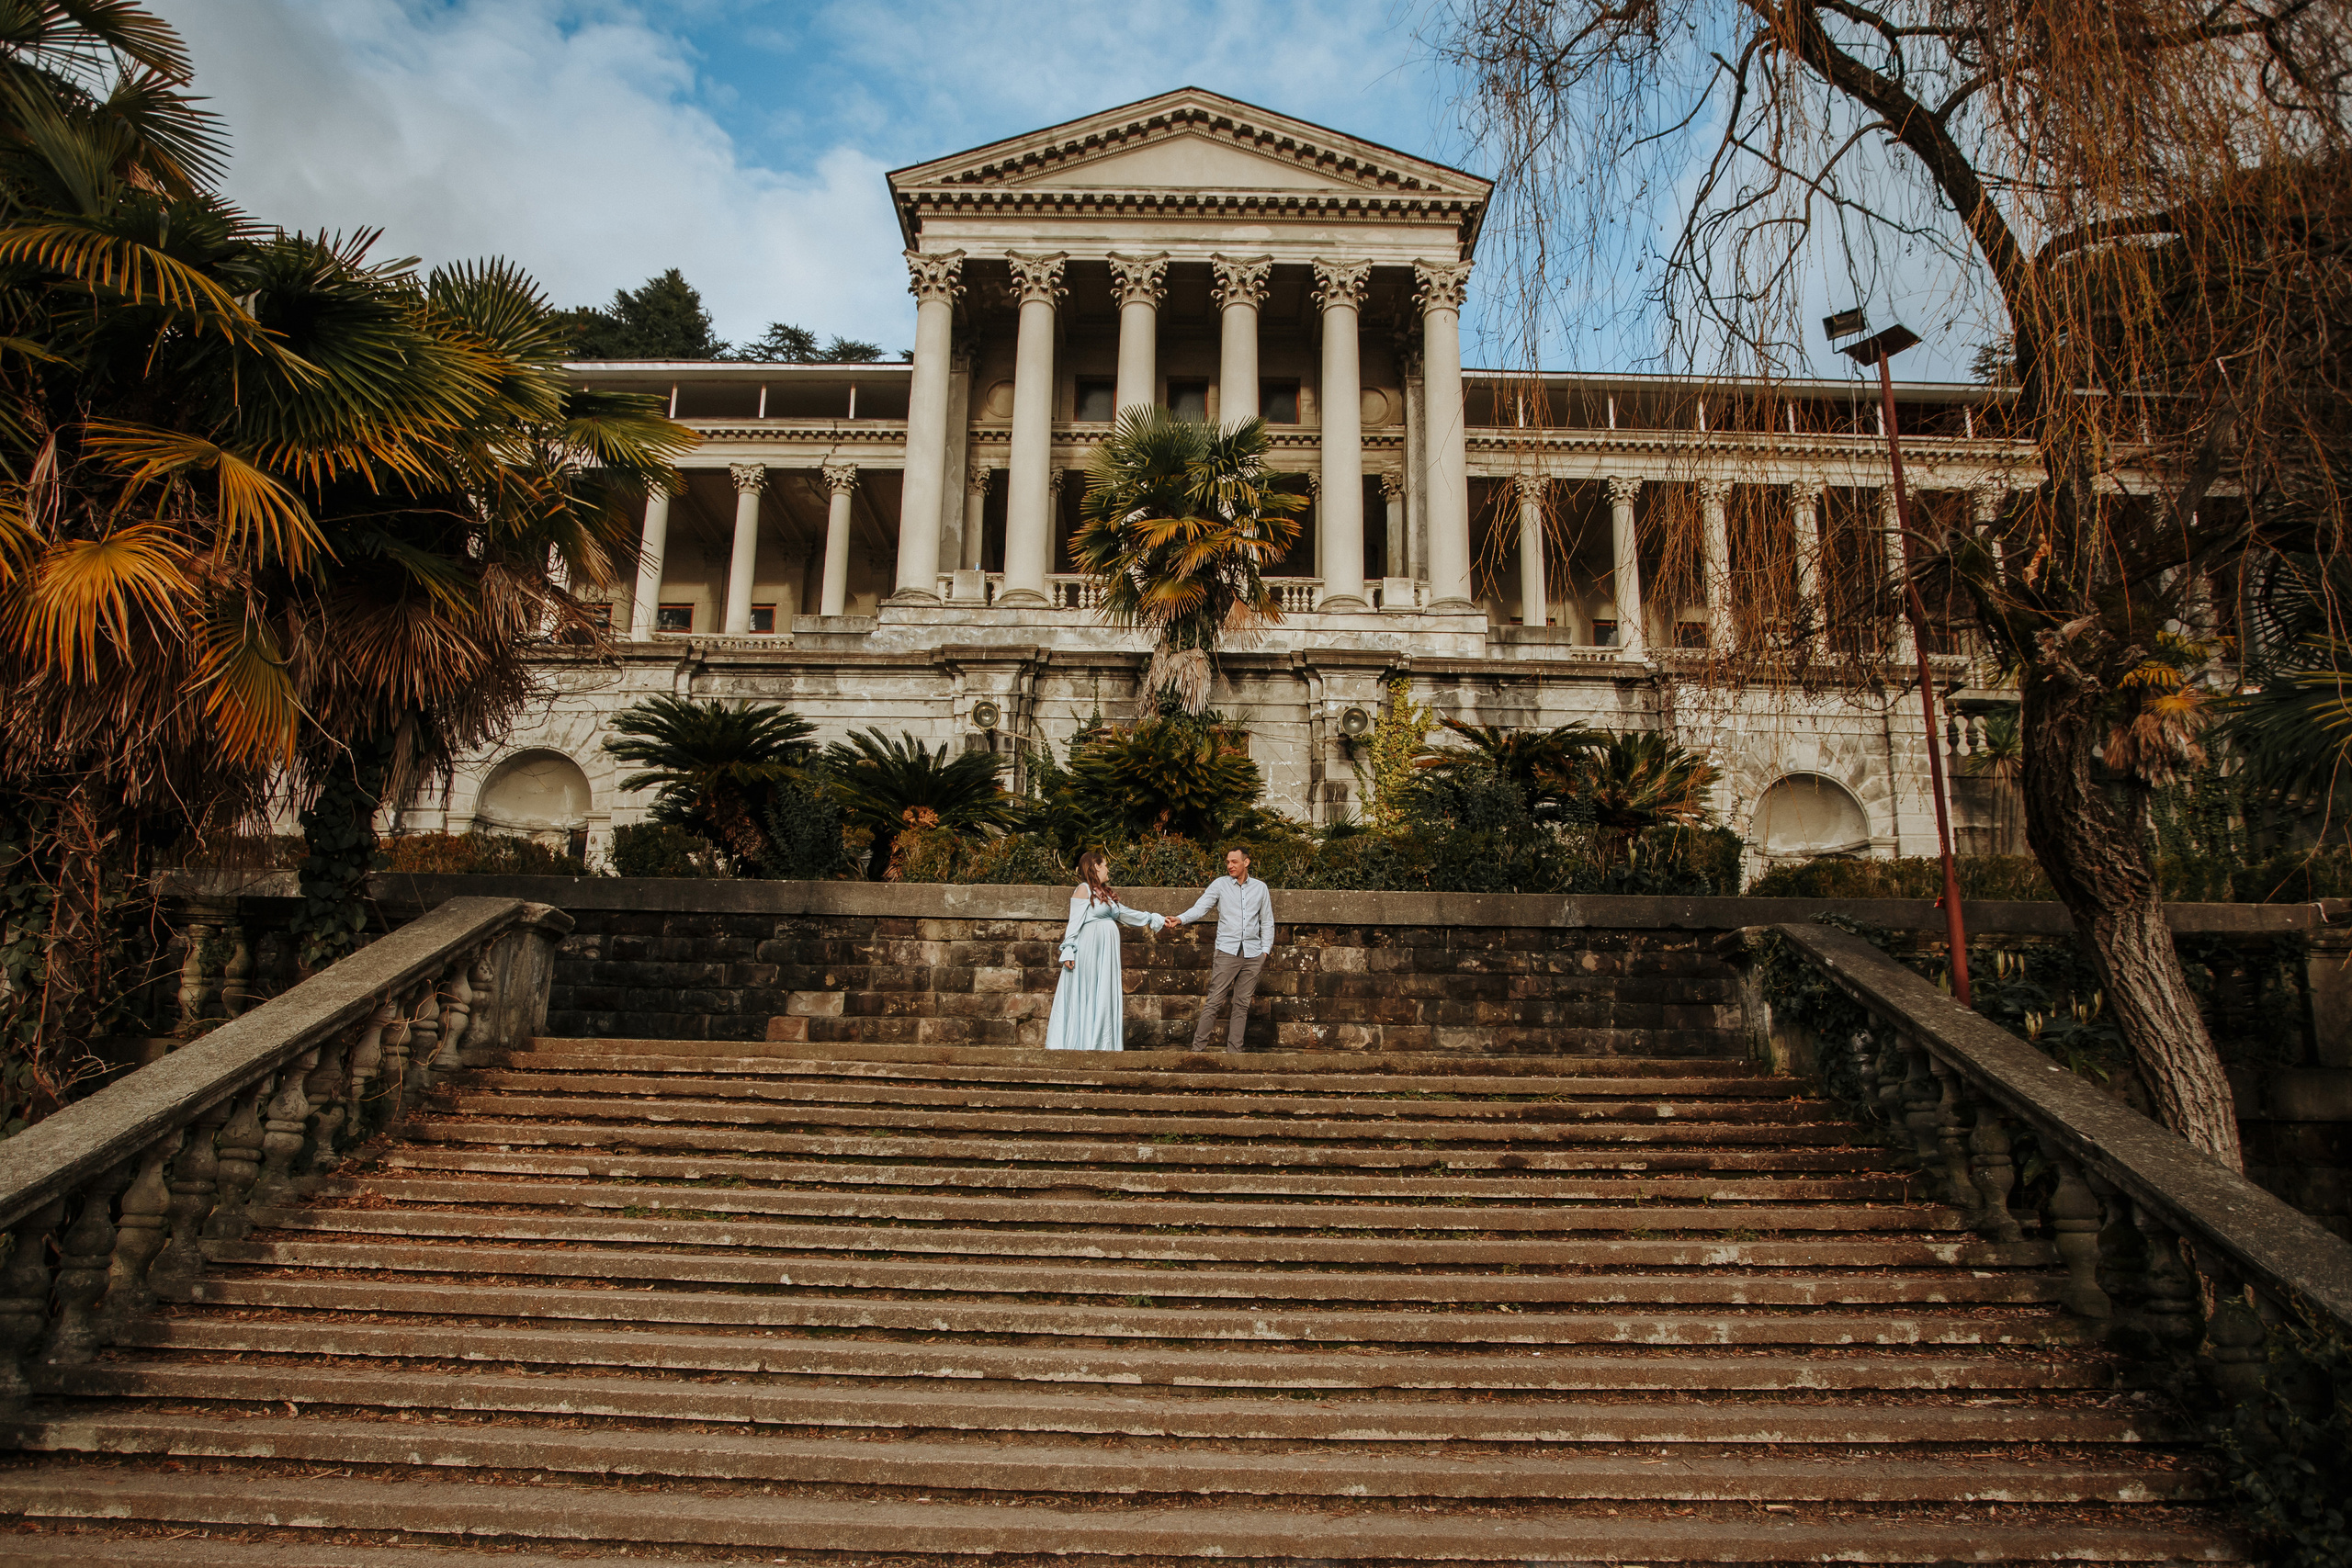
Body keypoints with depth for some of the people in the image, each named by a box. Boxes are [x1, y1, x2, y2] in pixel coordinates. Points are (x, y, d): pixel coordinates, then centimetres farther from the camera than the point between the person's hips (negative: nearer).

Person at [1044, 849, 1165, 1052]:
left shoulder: (1106, 893, 18)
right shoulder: (1084, 890, -5)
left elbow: (1124, 913, 25)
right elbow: (1074, 922, -10)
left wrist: (1153, 919, 27)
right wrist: (1068, 951, -16)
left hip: (1106, 952, 8)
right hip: (1089, 950, -8)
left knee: (1104, 997, 6)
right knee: (1085, 995, -4)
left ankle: (1100, 1043, 10)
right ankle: (1080, 1043, 1)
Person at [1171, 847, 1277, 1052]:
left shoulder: (1260, 888, 12)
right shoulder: (1220, 885, 4)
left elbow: (1267, 921, 18)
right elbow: (1201, 907, -6)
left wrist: (1265, 949, 10)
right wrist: (1181, 919, -24)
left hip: (1253, 954, 3)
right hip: (1227, 952, -3)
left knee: (1242, 1004, 5)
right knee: (1214, 1001, -8)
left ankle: (1234, 1050, 10)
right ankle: (1198, 1047, -4)